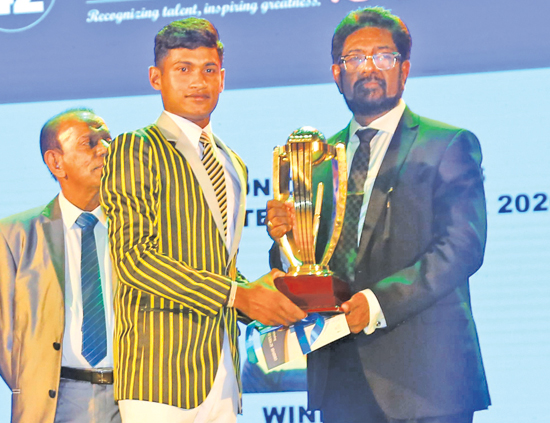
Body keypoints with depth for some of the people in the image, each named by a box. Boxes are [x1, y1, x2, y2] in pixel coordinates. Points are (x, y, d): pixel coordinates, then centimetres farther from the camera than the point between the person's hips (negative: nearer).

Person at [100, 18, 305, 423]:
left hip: (222, 370, 6)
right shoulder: (135, 149, -1)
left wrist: (256, 292, 6)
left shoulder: (234, 165, 23)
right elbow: (133, 257, -12)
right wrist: (238, 295, -15)